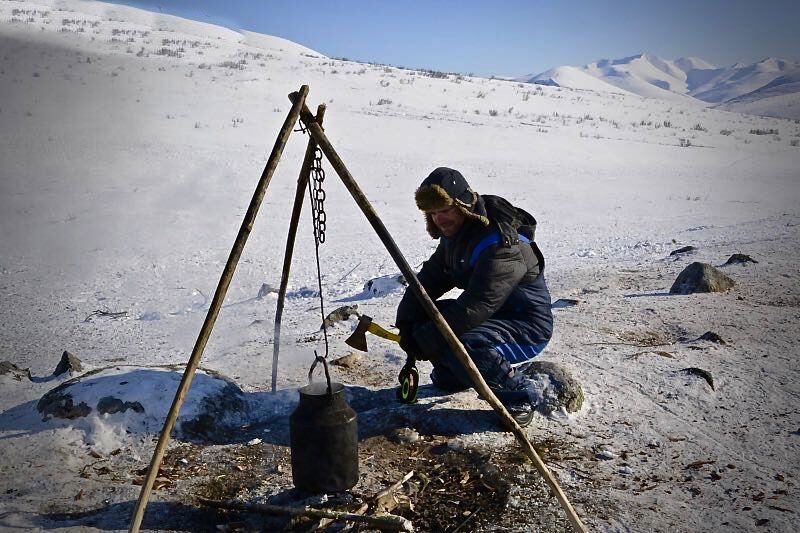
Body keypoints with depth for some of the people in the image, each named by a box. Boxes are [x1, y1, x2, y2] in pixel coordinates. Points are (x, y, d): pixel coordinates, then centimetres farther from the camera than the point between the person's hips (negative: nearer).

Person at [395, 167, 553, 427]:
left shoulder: (500, 246, -29)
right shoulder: (454, 235, 1)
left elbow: (475, 307, -35)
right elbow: (430, 278, 3)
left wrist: (425, 340, -29)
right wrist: (407, 322, -12)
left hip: (528, 327, -9)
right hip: (493, 316, 9)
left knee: (463, 350, -34)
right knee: (421, 321, -3)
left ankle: (522, 394, -10)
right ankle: (451, 376, 20)